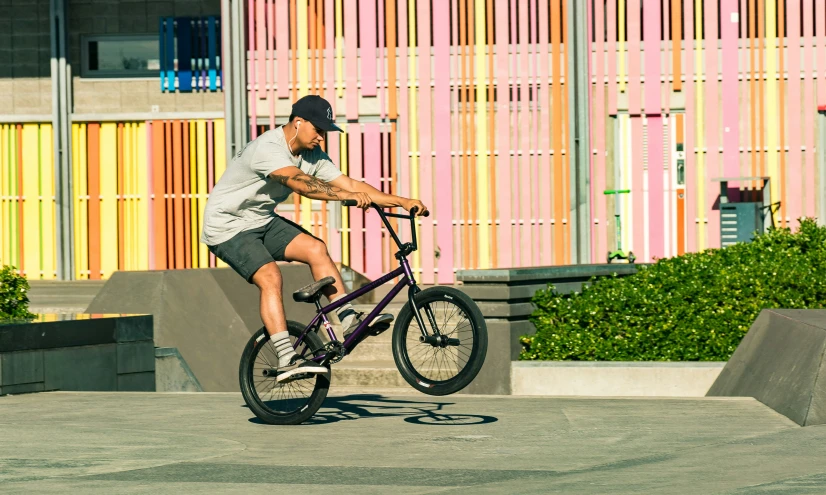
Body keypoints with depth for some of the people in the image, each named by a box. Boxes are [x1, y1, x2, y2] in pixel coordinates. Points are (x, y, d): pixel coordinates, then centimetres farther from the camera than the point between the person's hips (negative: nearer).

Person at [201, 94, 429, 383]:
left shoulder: (313, 155, -1)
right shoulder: (268, 148, -28)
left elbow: (349, 183, -4)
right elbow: (301, 183, -43)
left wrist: (402, 202, -13)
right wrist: (348, 196, -54)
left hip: (263, 221, 8)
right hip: (228, 226, -8)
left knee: (316, 249, -10)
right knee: (270, 277, -26)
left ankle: (349, 321, -6)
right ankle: (286, 361, -30)